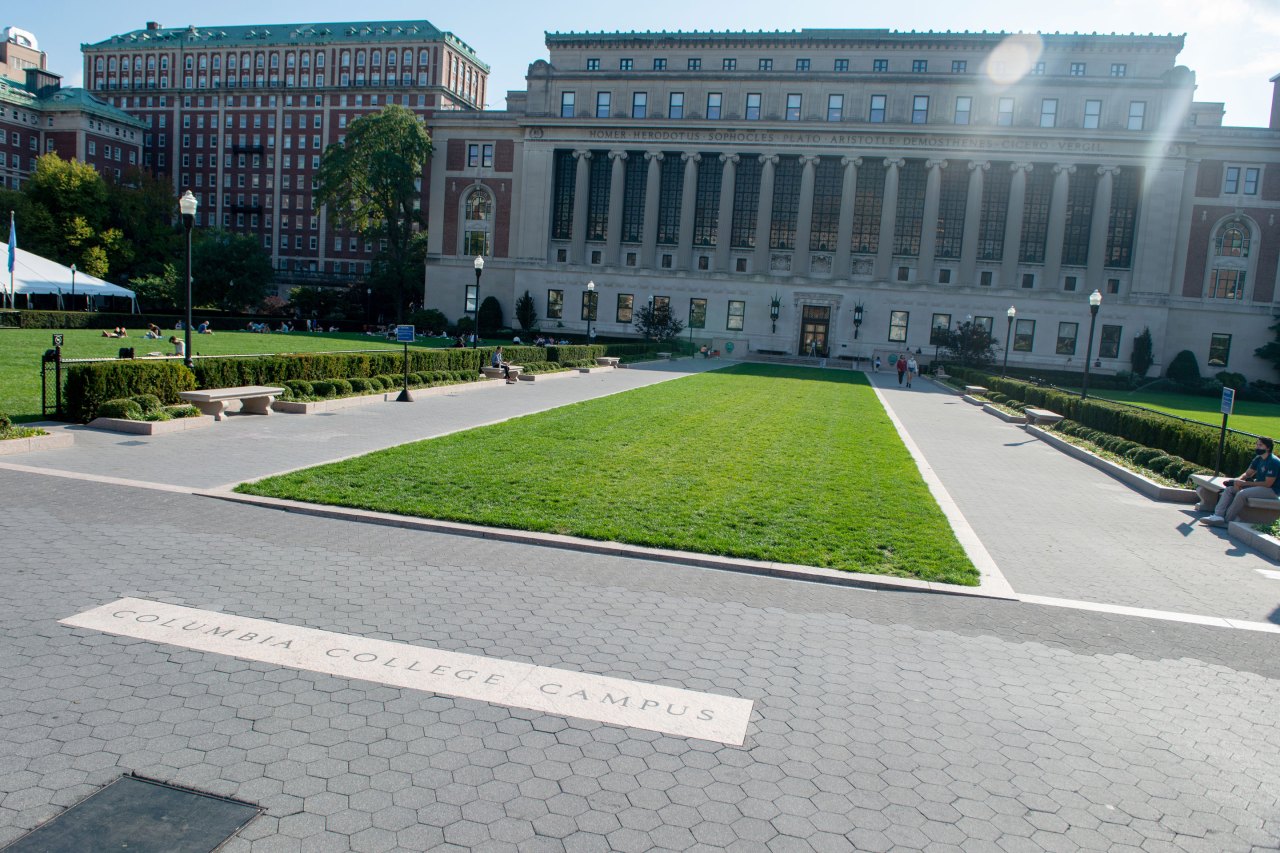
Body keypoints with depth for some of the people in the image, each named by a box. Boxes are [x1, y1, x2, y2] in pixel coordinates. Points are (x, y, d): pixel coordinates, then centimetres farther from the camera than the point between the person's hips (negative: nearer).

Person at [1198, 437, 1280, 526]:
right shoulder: (1258, 459, 10)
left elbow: (1268, 483, -22)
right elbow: (1248, 473, 13)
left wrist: (1245, 483, -21)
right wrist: (1238, 480, -11)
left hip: (1271, 490, -9)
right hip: (1258, 485, 9)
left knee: (1241, 494, -31)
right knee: (1229, 489, -5)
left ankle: (1226, 521, -26)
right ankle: (1218, 515, -20)